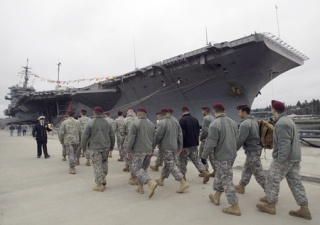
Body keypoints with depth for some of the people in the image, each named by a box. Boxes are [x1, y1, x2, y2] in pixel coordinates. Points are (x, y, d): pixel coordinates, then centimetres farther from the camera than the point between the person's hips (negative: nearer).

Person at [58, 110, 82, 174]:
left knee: (70, 154, -1)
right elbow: (80, 132, 3)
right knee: (75, 154, 14)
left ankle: (72, 168, -4)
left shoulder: (64, 122, -3)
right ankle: (72, 166, 22)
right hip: (76, 141, 3)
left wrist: (61, 141, 8)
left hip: (67, 141, -2)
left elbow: (61, 133, -6)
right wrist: (79, 140, 14)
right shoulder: (77, 122, 4)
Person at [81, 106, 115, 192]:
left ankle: (100, 185, 8)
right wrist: (111, 146, 17)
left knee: (97, 166, 2)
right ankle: (104, 178, 23)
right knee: (104, 162, 25)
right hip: (106, 147, 4)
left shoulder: (90, 123, -8)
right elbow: (112, 135, 6)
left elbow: (84, 136, -7)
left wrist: (83, 147, 7)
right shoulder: (108, 123, 3)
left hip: (94, 148, -4)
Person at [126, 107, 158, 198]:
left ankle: (151, 183, -21)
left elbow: (131, 138, -12)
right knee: (143, 168, 17)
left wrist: (128, 151, -6)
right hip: (149, 151, 6)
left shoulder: (135, 123, -8)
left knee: (136, 169, -4)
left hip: (138, 151, -6)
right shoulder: (152, 124, 10)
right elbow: (154, 139, 13)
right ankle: (140, 187, 22)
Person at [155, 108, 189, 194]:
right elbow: (180, 134, 11)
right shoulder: (175, 122, 8)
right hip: (174, 146, 9)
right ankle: (161, 180, 34)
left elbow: (158, 136, -14)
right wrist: (180, 145, 17)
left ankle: (183, 182, -6)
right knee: (167, 164, 18)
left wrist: (154, 145, 4)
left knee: (171, 166, -4)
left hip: (167, 147, -9)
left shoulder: (162, 123, -16)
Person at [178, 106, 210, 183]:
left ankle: (183, 176, 18)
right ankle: (205, 172, 1)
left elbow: (181, 133, -20)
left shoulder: (181, 120, -15)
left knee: (183, 160, 9)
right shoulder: (195, 119, 7)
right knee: (196, 159, 13)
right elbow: (198, 131, 14)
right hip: (195, 143, 6)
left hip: (185, 144, -6)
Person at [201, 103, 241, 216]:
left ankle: (235, 207, 11)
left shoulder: (214, 124, -20)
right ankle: (216, 197, 36)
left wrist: (204, 156, -7)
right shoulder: (233, 122, 5)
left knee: (227, 181, 2)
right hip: (232, 154, 8)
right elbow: (236, 139, 13)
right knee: (220, 176, 22)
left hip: (222, 156, -8)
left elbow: (210, 143, -20)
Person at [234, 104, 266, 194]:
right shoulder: (254, 120, 7)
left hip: (252, 150, -10)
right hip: (256, 148, 10)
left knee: (258, 172, 1)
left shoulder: (245, 124, -21)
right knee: (247, 168, 19)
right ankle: (241, 186, 31)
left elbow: (240, 139, -21)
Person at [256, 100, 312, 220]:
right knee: (295, 182, 13)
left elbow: (285, 144, -24)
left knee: (272, 180, 3)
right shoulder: (289, 121, 13)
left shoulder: (281, 123, -19)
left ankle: (270, 205, 15)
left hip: (284, 158, -10)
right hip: (295, 158, 10)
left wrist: (280, 161, -22)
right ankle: (304, 210, 19)